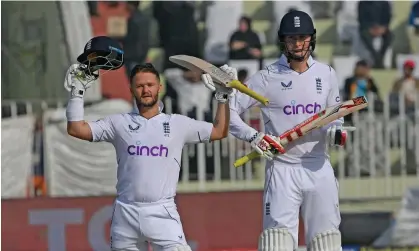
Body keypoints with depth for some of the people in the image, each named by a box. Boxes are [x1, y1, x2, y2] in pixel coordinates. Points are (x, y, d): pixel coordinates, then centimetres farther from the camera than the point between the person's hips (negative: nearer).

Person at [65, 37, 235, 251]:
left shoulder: (177, 124, 9)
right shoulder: (120, 124, 9)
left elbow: (219, 131, 12)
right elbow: (76, 129, 5)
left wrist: (223, 98, 3)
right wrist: (76, 92, 1)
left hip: (162, 213, -2)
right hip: (125, 215, 2)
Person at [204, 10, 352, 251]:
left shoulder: (327, 74, 7)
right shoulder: (267, 78, -5)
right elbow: (229, 111, -2)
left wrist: (336, 132, -3)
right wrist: (253, 136, -16)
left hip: (319, 168, 4)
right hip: (283, 168, -4)